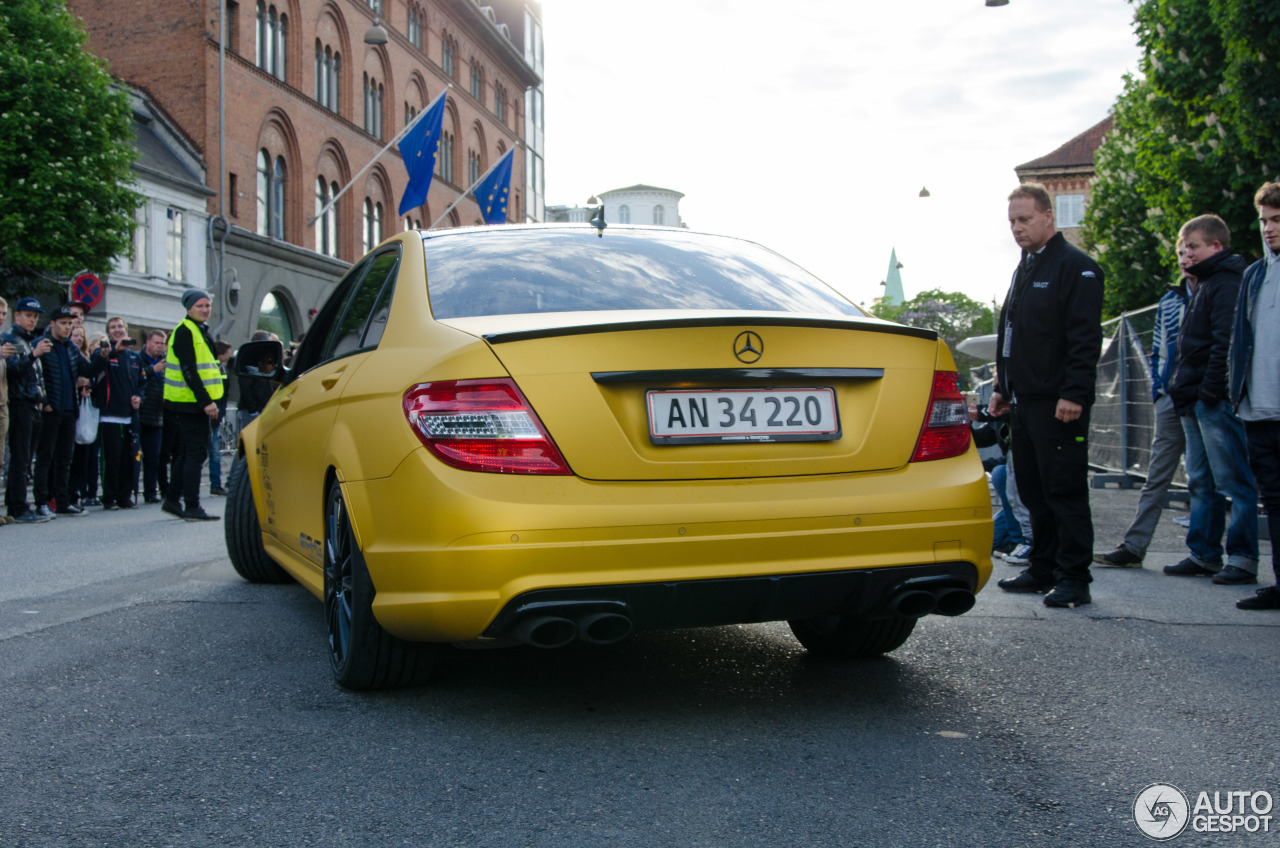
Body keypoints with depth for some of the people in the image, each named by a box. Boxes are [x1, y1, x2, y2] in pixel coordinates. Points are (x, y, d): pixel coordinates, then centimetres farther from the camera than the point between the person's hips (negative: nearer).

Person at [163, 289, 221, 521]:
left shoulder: (199, 331, 18)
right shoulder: (184, 331, -13)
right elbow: (188, 370, -21)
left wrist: (208, 401, 18)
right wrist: (206, 402, -25)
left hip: (197, 402, 10)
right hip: (190, 402, -10)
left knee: (187, 453, 15)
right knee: (196, 453, -9)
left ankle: (172, 501, 24)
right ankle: (192, 507, -6)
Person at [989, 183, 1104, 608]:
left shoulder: (1075, 267, -8)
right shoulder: (1024, 269, 20)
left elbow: (1085, 337, -15)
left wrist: (1073, 393, -21)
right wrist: (1002, 387, 22)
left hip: (1059, 405, -9)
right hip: (1025, 402, 9)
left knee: (1065, 491, -5)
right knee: (1034, 492, 12)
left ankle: (1074, 579, 0)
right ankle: (1043, 570, 21)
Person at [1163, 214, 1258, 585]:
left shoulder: (1227, 285, -11)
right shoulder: (1203, 286, 21)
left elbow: (1226, 342, -20)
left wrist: (1210, 389, -21)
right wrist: (1182, 387, 18)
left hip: (1217, 401, -10)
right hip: (1196, 402, 10)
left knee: (1233, 482, -6)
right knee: (1202, 484, 12)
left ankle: (1242, 558, -2)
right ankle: (1203, 554, 18)